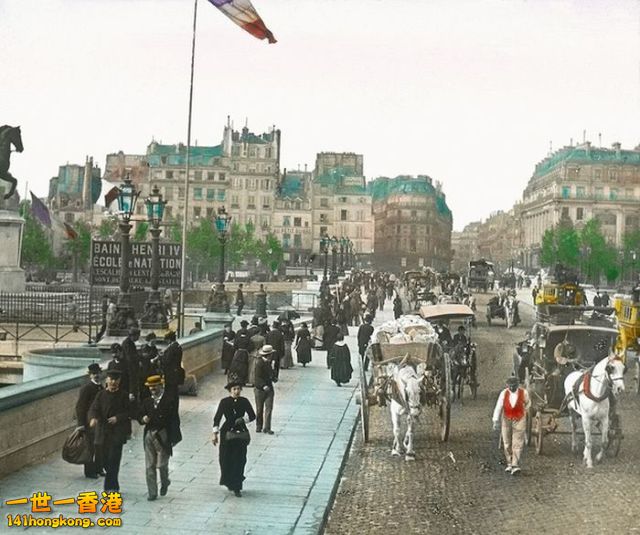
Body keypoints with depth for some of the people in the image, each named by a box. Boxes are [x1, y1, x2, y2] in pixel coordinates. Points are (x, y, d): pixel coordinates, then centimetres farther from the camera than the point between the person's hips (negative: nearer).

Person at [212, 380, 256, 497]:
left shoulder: (244, 402, 0)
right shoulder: (224, 402, -4)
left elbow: (253, 416, 7)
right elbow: (217, 418, -2)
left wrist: (243, 419, -12)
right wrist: (215, 433, -7)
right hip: (227, 432, 0)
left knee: (239, 461, -3)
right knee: (226, 460, 5)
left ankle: (236, 487, 3)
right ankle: (229, 482, 29)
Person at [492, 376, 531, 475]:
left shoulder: (523, 393, -11)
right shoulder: (504, 393, -12)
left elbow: (528, 403, 10)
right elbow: (498, 407, -12)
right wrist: (496, 420, -16)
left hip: (519, 420, -2)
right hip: (507, 420, 2)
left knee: (517, 444, -10)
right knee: (507, 444, 9)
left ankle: (516, 466, -12)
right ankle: (510, 464, 24)